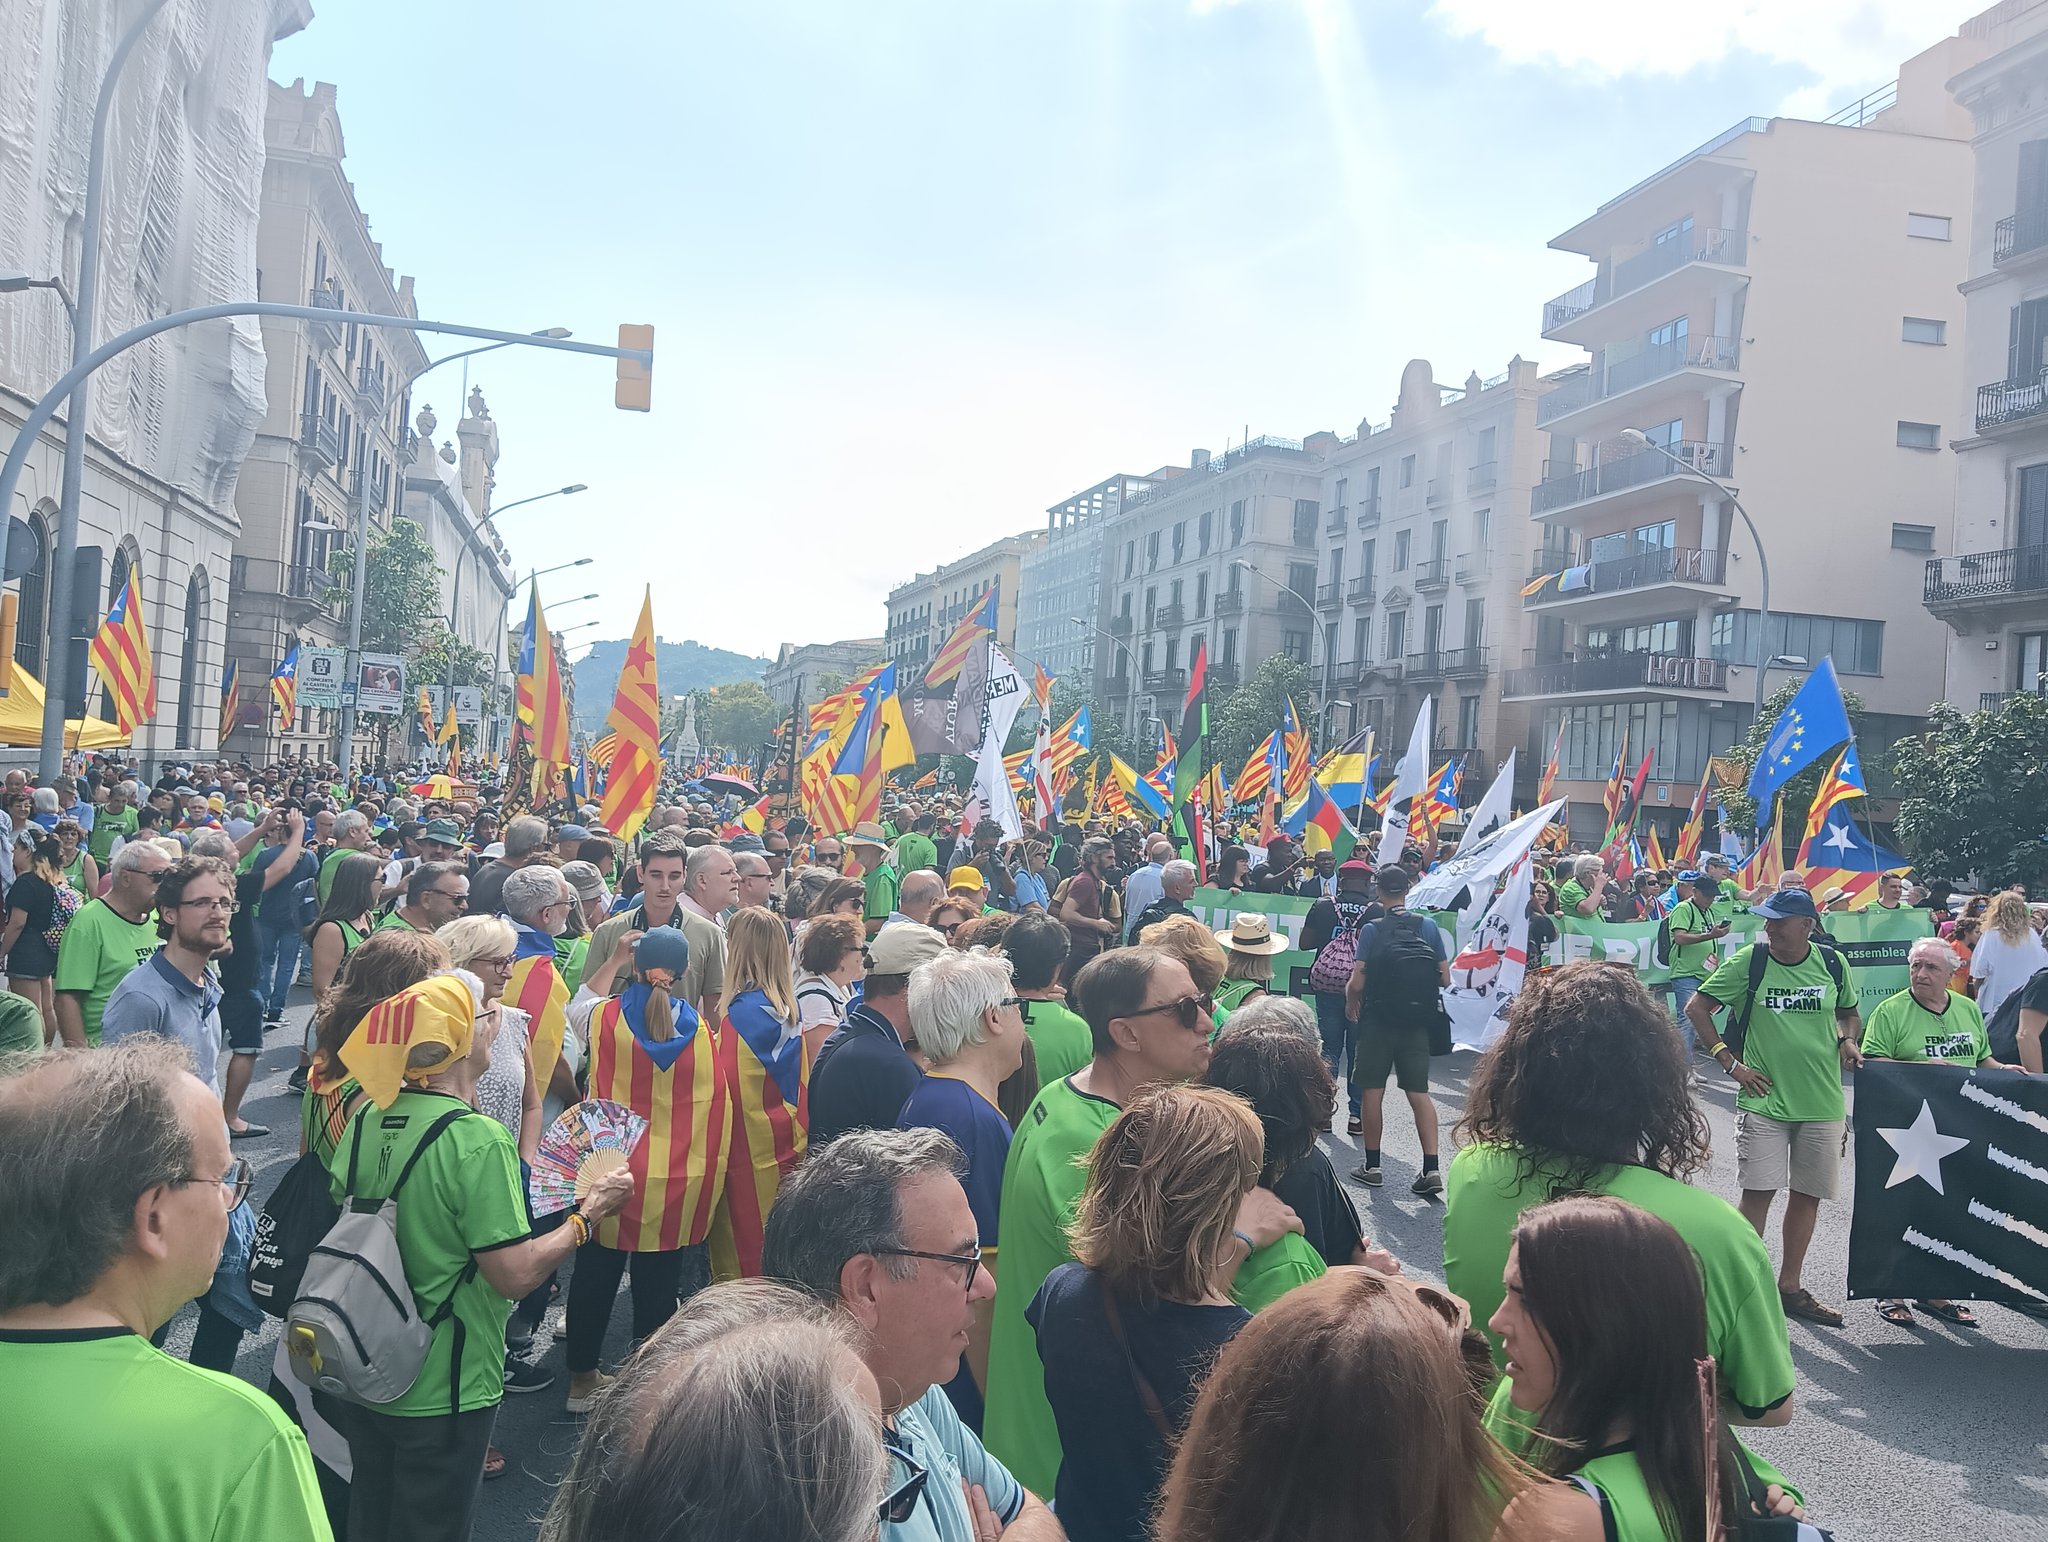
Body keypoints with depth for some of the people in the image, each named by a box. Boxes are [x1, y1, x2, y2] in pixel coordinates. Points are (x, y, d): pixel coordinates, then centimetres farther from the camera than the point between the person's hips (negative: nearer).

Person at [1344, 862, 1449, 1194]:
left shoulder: (1372, 930, -12)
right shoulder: (1428, 926, -3)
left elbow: (1357, 983, -15)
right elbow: (1445, 979, 0)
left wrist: (1350, 1003, 6)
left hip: (1377, 1021, -3)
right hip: (1417, 1022, 3)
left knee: (1372, 1092, 8)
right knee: (1419, 1093, 6)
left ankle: (1372, 1166, 14)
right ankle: (1431, 1169, -1)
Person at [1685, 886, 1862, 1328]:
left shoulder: (1833, 964, 2)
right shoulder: (1748, 962, -7)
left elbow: (1849, 1013, 20)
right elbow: (1696, 1008, -2)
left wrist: (1848, 1039, -2)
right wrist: (1729, 1062, -7)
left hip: (1822, 1101, 3)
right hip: (1764, 1098, -3)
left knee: (1808, 1194, 10)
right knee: (1758, 1191, -5)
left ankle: (1790, 1286, 24)